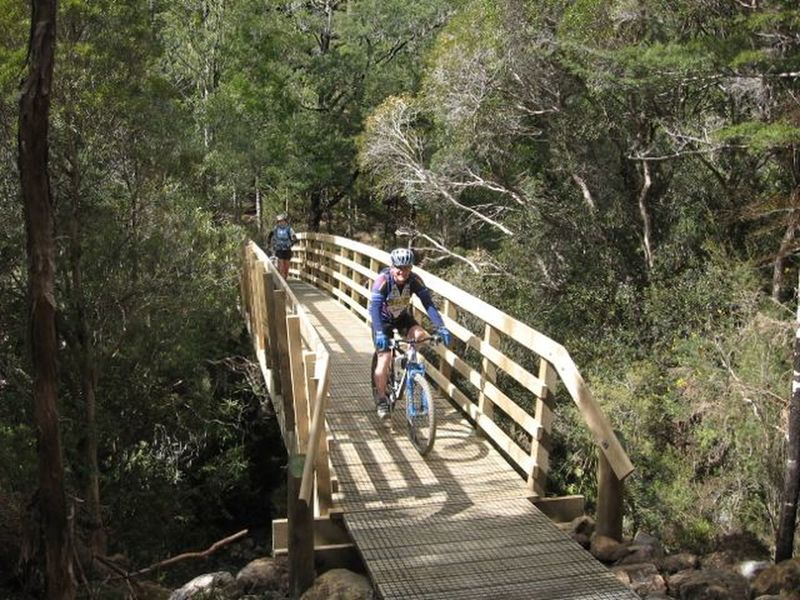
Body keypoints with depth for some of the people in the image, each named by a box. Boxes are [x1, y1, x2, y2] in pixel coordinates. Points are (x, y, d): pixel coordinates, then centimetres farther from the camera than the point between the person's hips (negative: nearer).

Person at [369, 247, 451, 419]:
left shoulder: (415, 280, -23)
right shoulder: (383, 280, -31)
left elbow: (429, 304, -25)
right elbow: (374, 307, -37)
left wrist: (441, 327, -36)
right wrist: (379, 333, -50)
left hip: (403, 317, 3)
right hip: (383, 320, -3)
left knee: (420, 336, -24)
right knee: (384, 358, -12)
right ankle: (381, 399, 4)